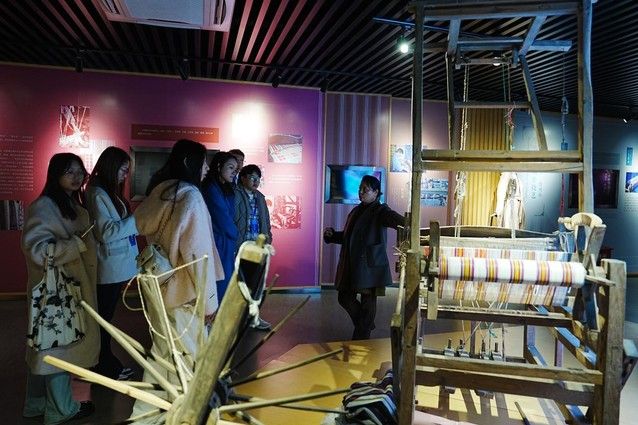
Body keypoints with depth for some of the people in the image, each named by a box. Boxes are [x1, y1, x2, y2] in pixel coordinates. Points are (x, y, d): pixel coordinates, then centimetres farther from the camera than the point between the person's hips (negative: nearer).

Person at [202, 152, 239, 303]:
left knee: (226, 281, 13)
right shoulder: (211, 189, -15)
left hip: (227, 243, 8)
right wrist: (235, 235, 0)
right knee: (220, 284, 0)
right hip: (218, 243, -8)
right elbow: (223, 219, -13)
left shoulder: (226, 189, 12)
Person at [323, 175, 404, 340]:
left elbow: (394, 218, -29)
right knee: (345, 298, 13)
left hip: (370, 265, -7)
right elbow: (347, 236, 23)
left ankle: (362, 336, 18)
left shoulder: (380, 211, -7)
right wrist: (332, 234, 5)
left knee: (367, 302, 2)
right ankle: (365, 325, 36)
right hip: (351, 265, 8)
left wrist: (404, 223, -51)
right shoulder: (357, 210, 15)